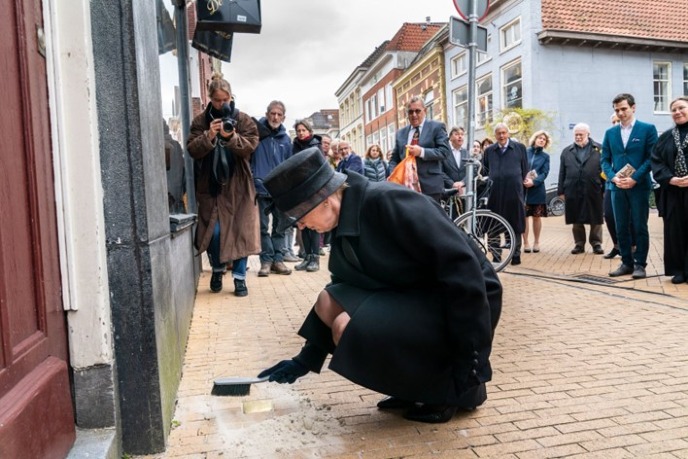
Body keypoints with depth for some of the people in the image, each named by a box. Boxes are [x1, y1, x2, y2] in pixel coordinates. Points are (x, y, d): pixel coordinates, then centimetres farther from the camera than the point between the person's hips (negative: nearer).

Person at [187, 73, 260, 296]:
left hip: (237, 185, 0)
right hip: (210, 184, 1)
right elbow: (192, 150, -4)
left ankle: (239, 277, 9)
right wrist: (208, 136, -22)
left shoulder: (243, 120, 4)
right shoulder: (200, 121, 5)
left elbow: (251, 145, -9)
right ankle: (217, 270, 25)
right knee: (213, 231, 0)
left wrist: (231, 138, -27)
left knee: (240, 231, -1)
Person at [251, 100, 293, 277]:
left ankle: (278, 259, 17)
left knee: (280, 226, 8)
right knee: (263, 227, 3)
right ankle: (266, 260, 10)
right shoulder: (256, 132, -2)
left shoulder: (286, 139, 9)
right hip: (261, 188, -3)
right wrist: (252, 180, -12)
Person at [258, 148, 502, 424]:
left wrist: (472, 359, -24)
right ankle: (418, 383, 9)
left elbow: (462, 267, -26)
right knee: (329, 302, -1)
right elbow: (337, 300, 15)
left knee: (350, 327, -24)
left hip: (462, 304, -8)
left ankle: (459, 387, -2)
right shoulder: (344, 228, 4)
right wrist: (305, 360, 14)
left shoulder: (386, 201, -23)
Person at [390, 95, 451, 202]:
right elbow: (395, 159, 16)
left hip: (430, 186, -4)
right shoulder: (400, 133, 16)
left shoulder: (437, 127, 4)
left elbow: (444, 151, -6)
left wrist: (422, 152, -19)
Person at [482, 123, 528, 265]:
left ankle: (515, 255, 13)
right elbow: (484, 171, 17)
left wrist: (522, 183, 6)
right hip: (494, 193, 1)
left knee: (515, 224, 3)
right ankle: (496, 256, 12)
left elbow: (525, 170, 10)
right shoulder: (489, 151, 13)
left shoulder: (519, 147, 9)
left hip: (514, 191, -1)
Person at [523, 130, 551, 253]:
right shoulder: (524, 152, 6)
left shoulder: (545, 156, 8)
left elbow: (544, 173, -1)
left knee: (536, 217, 6)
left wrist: (534, 182, -17)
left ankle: (536, 242, 18)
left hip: (537, 190, 1)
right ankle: (525, 243, 8)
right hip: (523, 189, -1)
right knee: (524, 217, 0)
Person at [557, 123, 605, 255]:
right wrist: (561, 191, 5)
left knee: (595, 220, 5)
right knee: (576, 221, 7)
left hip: (593, 192, -2)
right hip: (573, 192, 2)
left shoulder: (599, 149, 5)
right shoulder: (567, 151, 11)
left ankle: (596, 243, 16)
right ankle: (579, 244, 17)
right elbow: (562, 173, 10)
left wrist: (605, 189, -3)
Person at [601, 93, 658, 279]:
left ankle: (640, 264, 10)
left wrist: (634, 179, -16)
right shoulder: (610, 132, 11)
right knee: (621, 228, 7)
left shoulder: (648, 129, 0)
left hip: (639, 186, -3)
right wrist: (613, 177, -9)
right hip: (617, 187, 4)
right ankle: (626, 263, 16)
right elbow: (605, 160, 9)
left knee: (640, 227, 2)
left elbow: (651, 157, -6)